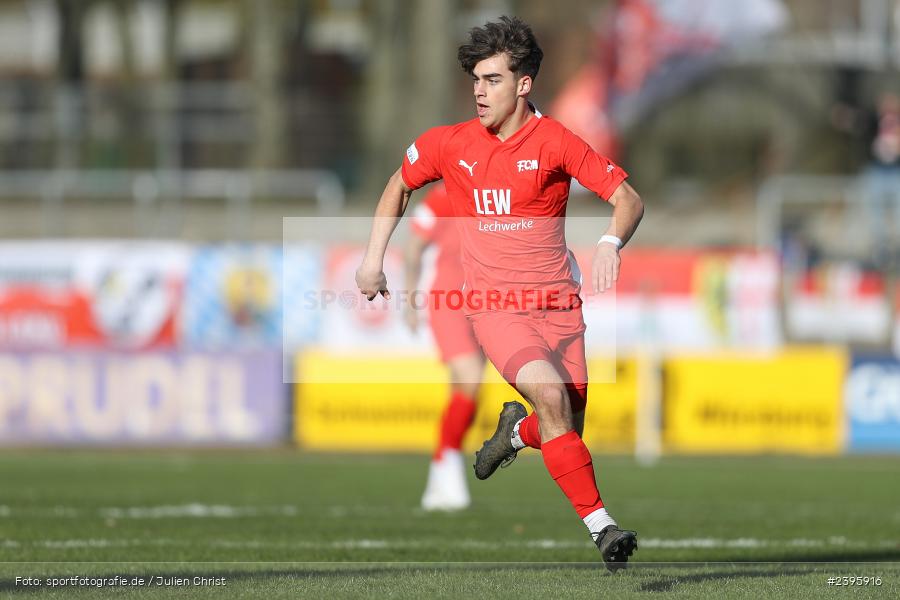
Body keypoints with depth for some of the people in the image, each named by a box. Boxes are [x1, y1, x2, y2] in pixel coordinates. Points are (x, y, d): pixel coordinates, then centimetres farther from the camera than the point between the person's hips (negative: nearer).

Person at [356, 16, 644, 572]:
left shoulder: (555, 141, -6)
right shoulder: (449, 144, 3)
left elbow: (628, 198, -9)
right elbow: (399, 185, 22)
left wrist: (610, 244, -29)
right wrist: (373, 257, 16)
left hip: (556, 302, 0)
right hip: (492, 303, 0)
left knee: (567, 434, 1)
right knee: (550, 396, -26)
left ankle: (516, 432, 39)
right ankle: (600, 524, -25)